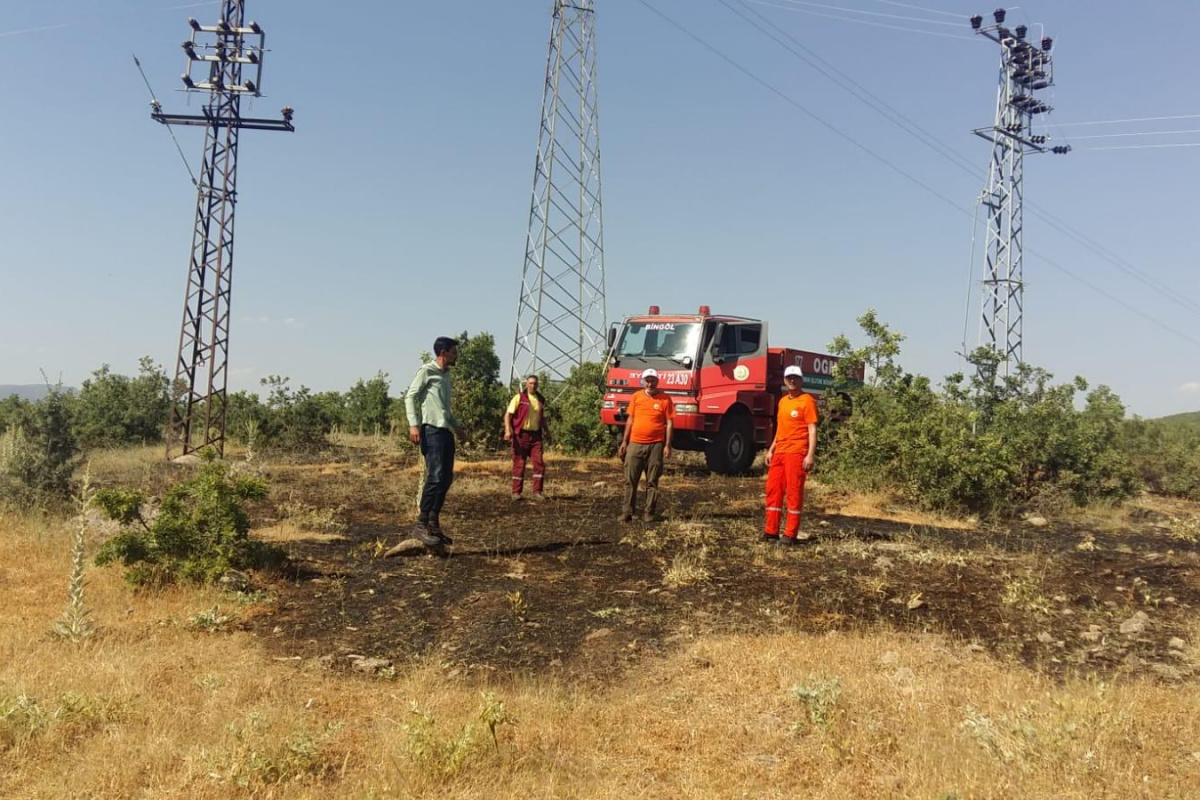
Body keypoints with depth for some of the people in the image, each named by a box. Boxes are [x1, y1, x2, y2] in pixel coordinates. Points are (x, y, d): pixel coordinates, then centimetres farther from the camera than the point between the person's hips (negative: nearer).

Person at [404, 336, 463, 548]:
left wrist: (456, 425, 32)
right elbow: (410, 396, -8)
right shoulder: (427, 370, -3)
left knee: (446, 478, 7)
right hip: (432, 430, -9)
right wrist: (413, 424, -18)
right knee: (435, 476, -15)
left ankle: (434, 523, 15)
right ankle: (422, 525, -9)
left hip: (446, 431, 9)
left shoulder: (446, 374, 21)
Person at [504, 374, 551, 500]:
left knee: (539, 463, -3)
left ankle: (537, 491, 4)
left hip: (536, 435, 4)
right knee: (519, 464, 1)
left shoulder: (541, 400, 12)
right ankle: (516, 492, 10)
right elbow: (508, 415, -8)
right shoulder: (519, 397, -4)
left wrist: (547, 431, 13)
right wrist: (508, 430, -21)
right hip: (521, 435, -4)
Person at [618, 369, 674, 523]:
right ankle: (627, 512, 9)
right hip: (635, 444, 2)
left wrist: (667, 445, -8)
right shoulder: (636, 397, 8)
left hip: (655, 446, -2)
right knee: (630, 480, 3)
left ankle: (648, 513, 12)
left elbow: (669, 423, -1)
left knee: (652, 482, 4)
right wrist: (624, 442, 8)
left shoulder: (665, 399, -1)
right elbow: (630, 420, 12)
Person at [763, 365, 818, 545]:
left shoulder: (807, 401, -5)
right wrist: (771, 449, 17)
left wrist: (810, 455, -17)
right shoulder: (783, 401, 17)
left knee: (794, 492, -3)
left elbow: (812, 430, -10)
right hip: (779, 452, 8)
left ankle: (791, 534, 2)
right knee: (773, 490, 8)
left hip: (796, 453, -7)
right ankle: (771, 531, 15)